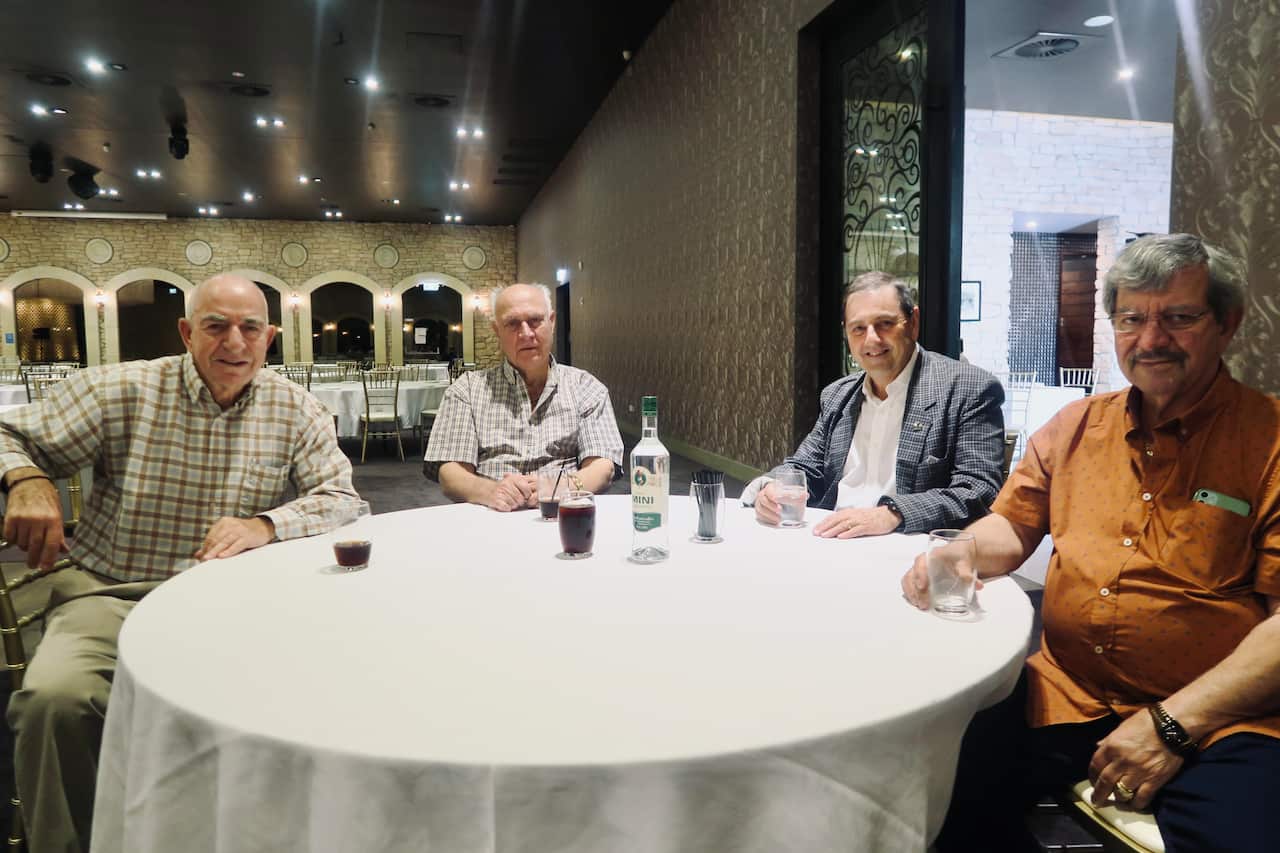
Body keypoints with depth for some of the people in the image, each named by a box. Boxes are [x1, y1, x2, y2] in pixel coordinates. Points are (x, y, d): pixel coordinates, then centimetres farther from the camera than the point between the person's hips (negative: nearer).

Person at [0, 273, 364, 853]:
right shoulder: (119, 391, 0)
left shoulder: (294, 409, 2)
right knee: (55, 698, -29)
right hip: (111, 592, 0)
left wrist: (265, 524, -23)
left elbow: (342, 498, -4)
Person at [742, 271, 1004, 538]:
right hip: (831, 545, 5)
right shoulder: (837, 396, 14)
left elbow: (980, 494, -13)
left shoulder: (970, 389, -6)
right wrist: (772, 490, -6)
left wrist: (892, 514, -26)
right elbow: (805, 470, 17)